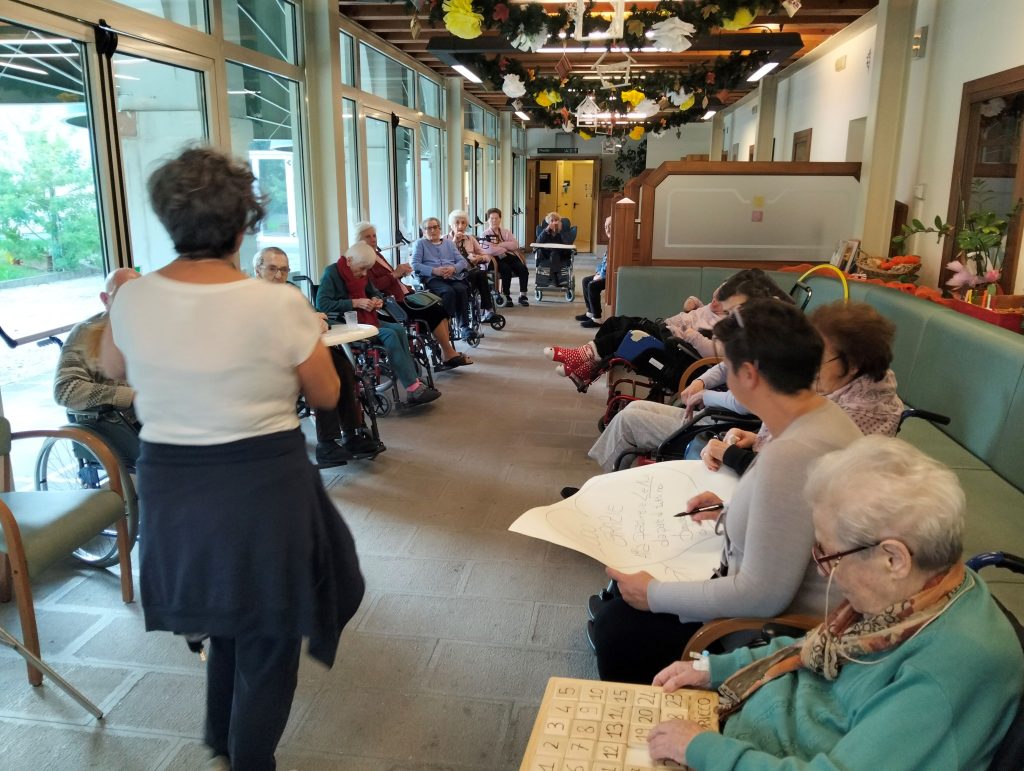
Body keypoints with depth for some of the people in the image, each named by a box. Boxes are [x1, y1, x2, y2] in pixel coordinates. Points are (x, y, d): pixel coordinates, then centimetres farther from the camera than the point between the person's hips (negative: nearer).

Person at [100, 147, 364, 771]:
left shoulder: (133, 301, -6)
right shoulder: (280, 304, -19)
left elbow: (112, 369, 15)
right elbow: (327, 395, -6)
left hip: (169, 485, 5)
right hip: (264, 485, -5)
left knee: (227, 617, 29)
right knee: (267, 638, 16)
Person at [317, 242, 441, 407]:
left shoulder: (361, 274, 12)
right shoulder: (332, 273, -10)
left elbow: (374, 292, 27)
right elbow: (322, 303, -21)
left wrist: (377, 300, 2)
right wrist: (355, 303, -24)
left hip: (365, 319, 8)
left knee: (399, 329, -17)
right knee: (389, 335, -25)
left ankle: (414, 382, -24)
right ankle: (413, 388, -26)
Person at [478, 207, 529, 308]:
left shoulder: (506, 232, 20)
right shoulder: (485, 235, 7)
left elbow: (515, 245, 3)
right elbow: (489, 250, -13)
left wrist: (500, 244, -8)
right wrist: (506, 248, -6)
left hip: (510, 257, 4)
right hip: (496, 259, -4)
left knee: (523, 269, -23)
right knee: (507, 270, -34)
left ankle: (522, 296, -12)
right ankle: (507, 297, -20)